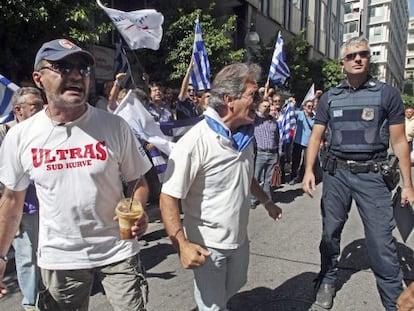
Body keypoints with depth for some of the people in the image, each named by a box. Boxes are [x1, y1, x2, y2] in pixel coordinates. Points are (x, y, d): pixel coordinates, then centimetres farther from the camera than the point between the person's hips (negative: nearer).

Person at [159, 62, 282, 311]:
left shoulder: (245, 136, 0)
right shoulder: (195, 142, -26)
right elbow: (168, 197, -25)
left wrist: (267, 201, 22)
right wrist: (182, 244, -32)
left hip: (239, 238, 8)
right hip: (208, 244, -7)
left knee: (235, 285, 28)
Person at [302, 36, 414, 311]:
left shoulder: (388, 94, 0)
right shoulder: (330, 97, 7)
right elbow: (316, 137, 6)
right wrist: (309, 170, -8)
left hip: (372, 175, -2)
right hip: (336, 173, 3)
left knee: (382, 241, -1)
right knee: (330, 231, 13)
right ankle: (328, 280, 34)